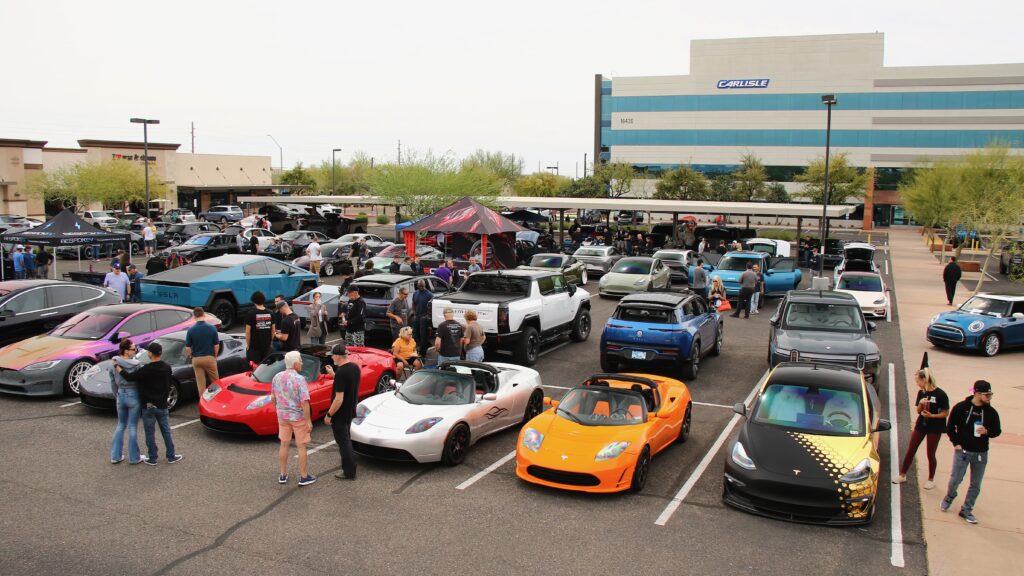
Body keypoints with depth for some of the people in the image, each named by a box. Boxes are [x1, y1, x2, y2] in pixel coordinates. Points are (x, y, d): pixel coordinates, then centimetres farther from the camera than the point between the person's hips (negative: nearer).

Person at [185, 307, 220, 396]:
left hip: (196, 359, 0)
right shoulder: (212, 328, -9)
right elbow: (216, 346, -5)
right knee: (215, 382, 15)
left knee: (200, 383, 8)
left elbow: (188, 348, -6)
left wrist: (188, 355, 16)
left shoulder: (191, 330, -9)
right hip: (209, 358, 0)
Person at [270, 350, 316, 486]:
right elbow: (304, 402, -23)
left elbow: (273, 398, 6)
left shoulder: (277, 377, -2)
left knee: (284, 445, 16)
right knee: (301, 447, 6)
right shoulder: (299, 379, -21)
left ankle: (283, 475, 23)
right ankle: (304, 477, 13)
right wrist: (309, 421, -17)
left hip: (283, 416, 5)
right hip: (299, 417, -5)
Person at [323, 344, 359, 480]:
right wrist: (333, 374, 11)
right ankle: (349, 466, 37)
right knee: (346, 440, 24)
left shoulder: (341, 373, -26)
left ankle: (349, 472, 11)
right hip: (351, 411, 9)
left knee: (343, 442, 3)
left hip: (340, 414, -9)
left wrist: (329, 415, -17)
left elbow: (339, 399, -27)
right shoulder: (355, 367, 0)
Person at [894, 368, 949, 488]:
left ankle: (931, 479, 25)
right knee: (910, 451, 7)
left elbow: (945, 413, -12)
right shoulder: (921, 392, 1)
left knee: (930, 454, 7)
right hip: (921, 425, 5)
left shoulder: (940, 394, -15)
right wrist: (921, 404, -13)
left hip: (934, 428, -5)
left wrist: (931, 415, -25)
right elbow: (918, 411, 7)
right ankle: (902, 475, 18)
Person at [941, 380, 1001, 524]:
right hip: (962, 451, -2)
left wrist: (987, 431, -15)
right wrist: (956, 443, -4)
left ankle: (966, 510, 21)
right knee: (955, 479, 1)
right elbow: (950, 427, 1)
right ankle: (949, 498, 30)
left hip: (981, 454, 2)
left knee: (976, 485, 7)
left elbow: (997, 430, 6)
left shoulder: (991, 412, -3)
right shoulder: (961, 407, -8)